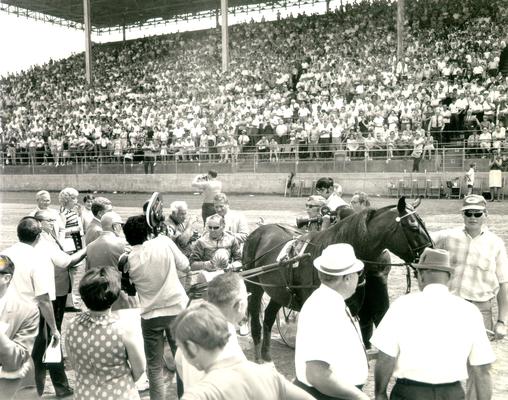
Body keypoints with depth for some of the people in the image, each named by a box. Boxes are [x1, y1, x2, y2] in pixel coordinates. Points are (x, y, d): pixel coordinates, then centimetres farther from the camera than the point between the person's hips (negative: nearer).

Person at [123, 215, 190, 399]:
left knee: (154, 365, 9)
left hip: (150, 314, 0)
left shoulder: (128, 258, -6)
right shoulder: (164, 242, -9)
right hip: (177, 309, 0)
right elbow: (185, 266, 1)